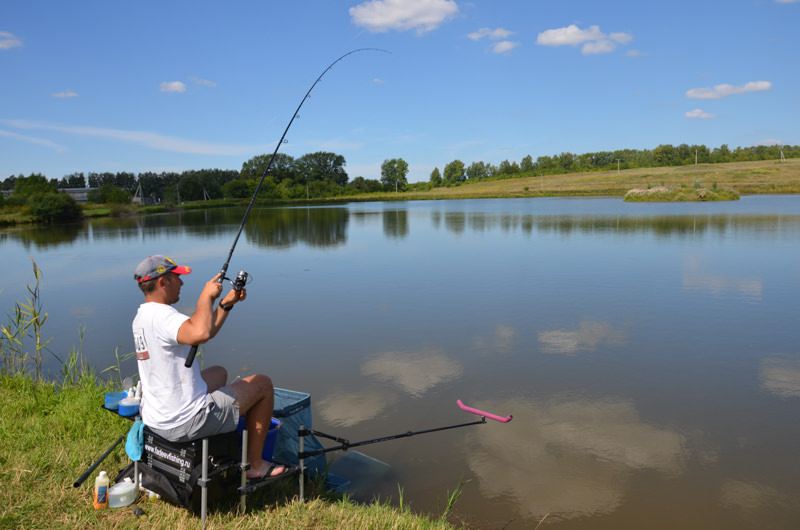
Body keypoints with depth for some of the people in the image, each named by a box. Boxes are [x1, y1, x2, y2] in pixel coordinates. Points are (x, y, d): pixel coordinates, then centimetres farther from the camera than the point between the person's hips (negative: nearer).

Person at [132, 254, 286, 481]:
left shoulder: (142, 316, 10)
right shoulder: (161, 315, -23)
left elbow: (202, 333, 16)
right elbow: (201, 334, -44)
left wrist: (227, 304, 7)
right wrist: (206, 296, -27)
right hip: (184, 423, -10)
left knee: (219, 373, 34)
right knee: (263, 385, 4)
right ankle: (254, 466, 15)